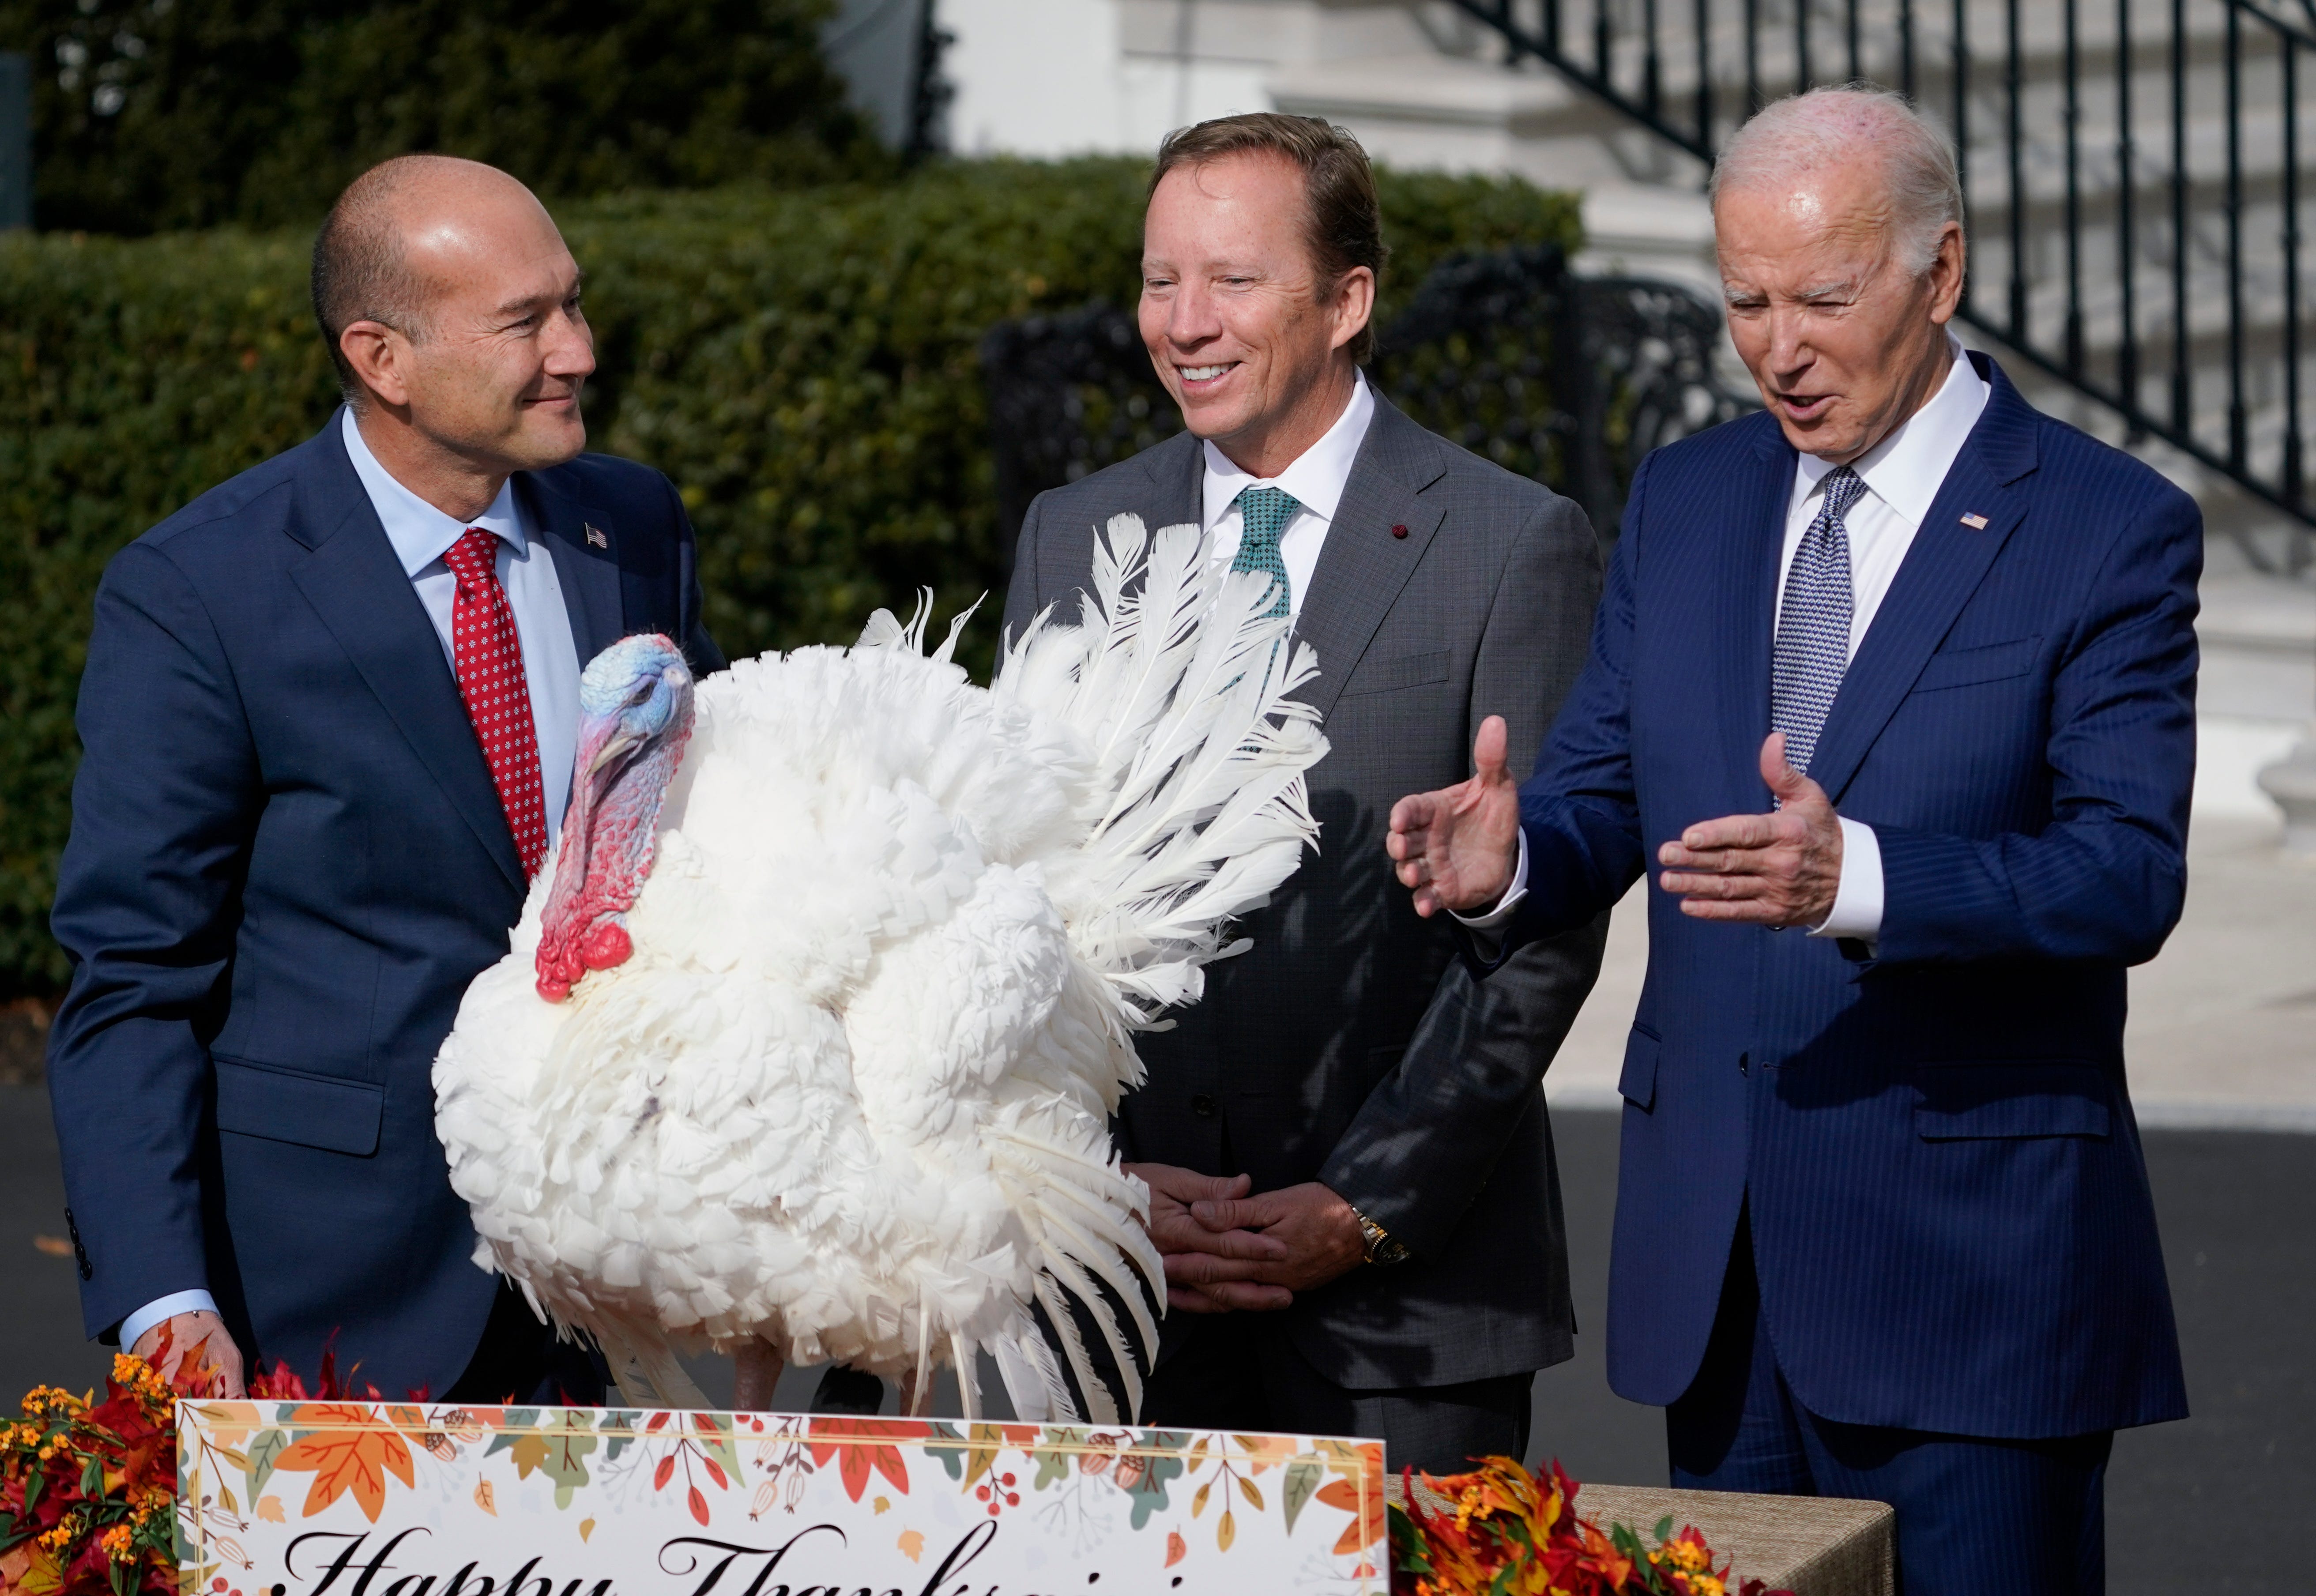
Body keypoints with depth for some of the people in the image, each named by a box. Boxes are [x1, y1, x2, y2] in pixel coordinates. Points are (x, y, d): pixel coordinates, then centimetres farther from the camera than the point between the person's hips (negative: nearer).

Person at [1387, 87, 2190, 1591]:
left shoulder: (2108, 529, -6)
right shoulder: (1685, 499, 12)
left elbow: (2129, 873, -15)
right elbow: (1602, 790, 10)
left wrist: (1857, 878, -31)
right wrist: (1513, 861, -15)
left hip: (1968, 1256, -5)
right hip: (1712, 1259, 5)